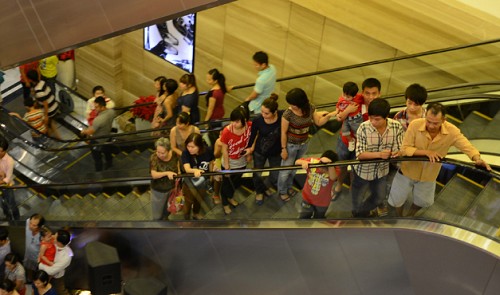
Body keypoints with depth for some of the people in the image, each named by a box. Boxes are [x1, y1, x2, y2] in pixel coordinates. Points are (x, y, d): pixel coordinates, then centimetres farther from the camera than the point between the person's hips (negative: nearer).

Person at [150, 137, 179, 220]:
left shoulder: (174, 154, -19)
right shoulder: (154, 157, -29)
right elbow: (154, 175, -38)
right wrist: (167, 173, -50)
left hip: (172, 188, 4)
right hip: (158, 190, -3)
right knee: (157, 215, 14)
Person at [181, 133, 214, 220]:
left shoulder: (208, 151, -26)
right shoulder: (185, 153, -32)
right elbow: (187, 169, -46)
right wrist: (195, 170, -69)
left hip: (202, 182, 3)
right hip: (189, 183, -3)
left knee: (199, 200, 29)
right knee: (188, 202, 17)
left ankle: (196, 214, 59)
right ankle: (186, 218, 44)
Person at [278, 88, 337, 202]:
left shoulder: (311, 108, -15)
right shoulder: (288, 114, -28)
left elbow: (318, 122, -2)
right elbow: (283, 133, -18)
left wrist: (329, 115, -20)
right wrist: (283, 149, -11)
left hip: (304, 144, 4)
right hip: (291, 145, -4)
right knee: (286, 169, 12)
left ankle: (288, 186, 50)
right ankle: (282, 191, 37)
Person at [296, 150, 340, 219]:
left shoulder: (334, 170, -30)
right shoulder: (312, 161, -24)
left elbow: (333, 177, -52)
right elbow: (297, 162, -17)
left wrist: (329, 164, -64)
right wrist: (303, 162, -39)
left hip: (322, 202, -1)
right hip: (307, 198, 1)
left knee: (318, 219, 25)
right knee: (303, 218, 17)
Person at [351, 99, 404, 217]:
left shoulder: (397, 127, -19)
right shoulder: (363, 128, -27)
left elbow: (400, 149, -13)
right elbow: (360, 154, -26)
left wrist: (397, 153, -37)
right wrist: (380, 154, -40)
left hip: (382, 171, 3)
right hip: (363, 171, -3)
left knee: (379, 199, 26)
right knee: (358, 201, 20)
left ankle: (363, 212, 58)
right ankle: (357, 214, 55)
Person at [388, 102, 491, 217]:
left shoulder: (452, 131, -25)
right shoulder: (415, 125, -29)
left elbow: (467, 147, -26)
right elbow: (405, 149, -25)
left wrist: (478, 159, -47)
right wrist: (426, 152, -36)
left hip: (429, 175, 2)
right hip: (408, 171, -2)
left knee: (424, 202, 23)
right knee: (396, 201, 13)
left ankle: (409, 217, 55)